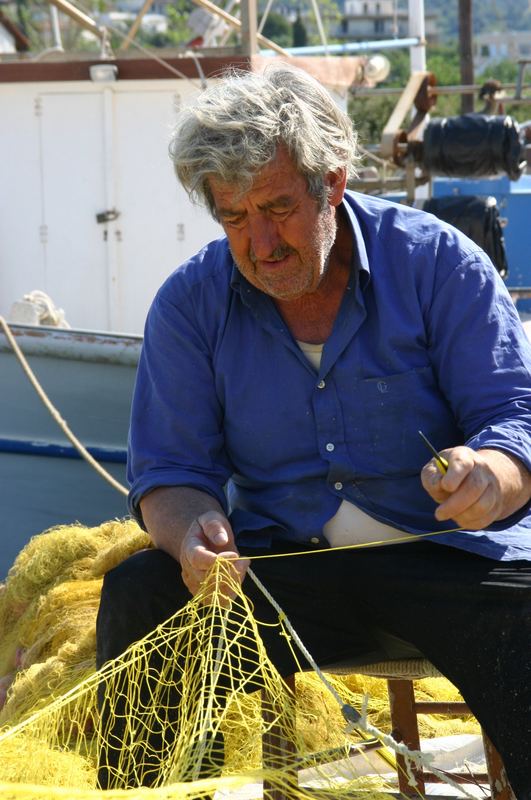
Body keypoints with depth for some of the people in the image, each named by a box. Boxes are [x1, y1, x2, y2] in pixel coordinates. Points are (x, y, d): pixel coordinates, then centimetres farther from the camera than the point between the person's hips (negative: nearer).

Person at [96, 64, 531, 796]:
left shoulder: (436, 261, -4)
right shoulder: (190, 304, 2)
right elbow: (171, 474, 1)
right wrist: (192, 529, -25)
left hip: (446, 551, -2)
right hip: (280, 561, 2)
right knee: (140, 594, -22)